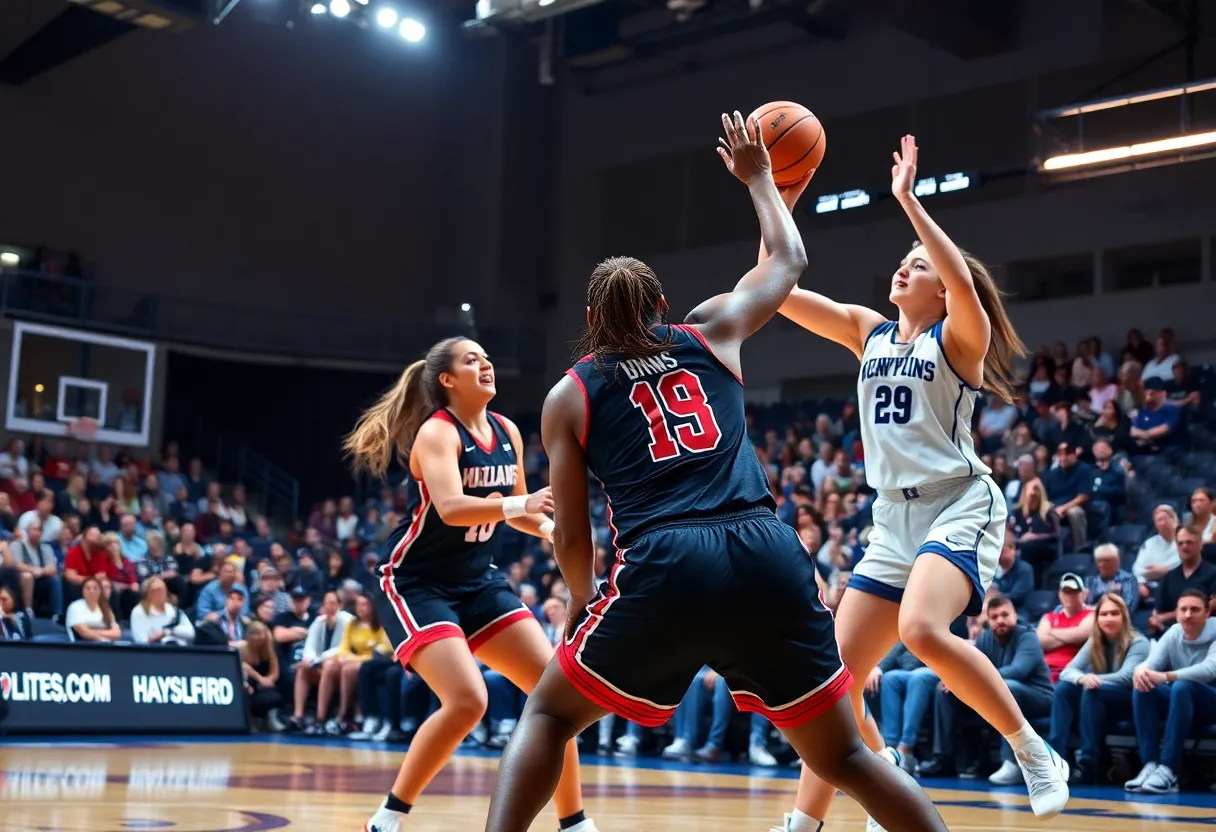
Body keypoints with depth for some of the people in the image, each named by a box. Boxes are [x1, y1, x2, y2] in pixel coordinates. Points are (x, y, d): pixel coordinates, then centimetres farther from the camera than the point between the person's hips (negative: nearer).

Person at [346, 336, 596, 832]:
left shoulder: (507, 432, 5)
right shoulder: (437, 431, -17)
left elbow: (517, 511, 17)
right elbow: (450, 508, -34)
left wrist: (556, 532, -1)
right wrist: (519, 504, -46)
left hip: (478, 581, 8)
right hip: (416, 583, -7)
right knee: (467, 700, -24)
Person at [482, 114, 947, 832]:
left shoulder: (568, 395, 16)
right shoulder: (712, 334, 20)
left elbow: (573, 538, 13)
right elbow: (789, 260, 36)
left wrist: (582, 604, 31)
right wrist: (759, 177, 49)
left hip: (663, 565, -2)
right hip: (769, 556, 2)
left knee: (549, 713, 20)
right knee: (844, 757, 16)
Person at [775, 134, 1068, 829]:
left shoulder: (960, 337, -2)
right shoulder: (869, 332, 12)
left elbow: (964, 283, -26)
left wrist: (909, 201, -25)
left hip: (960, 505, -6)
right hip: (894, 518, 6)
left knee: (922, 630, -33)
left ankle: (1037, 755, -14)